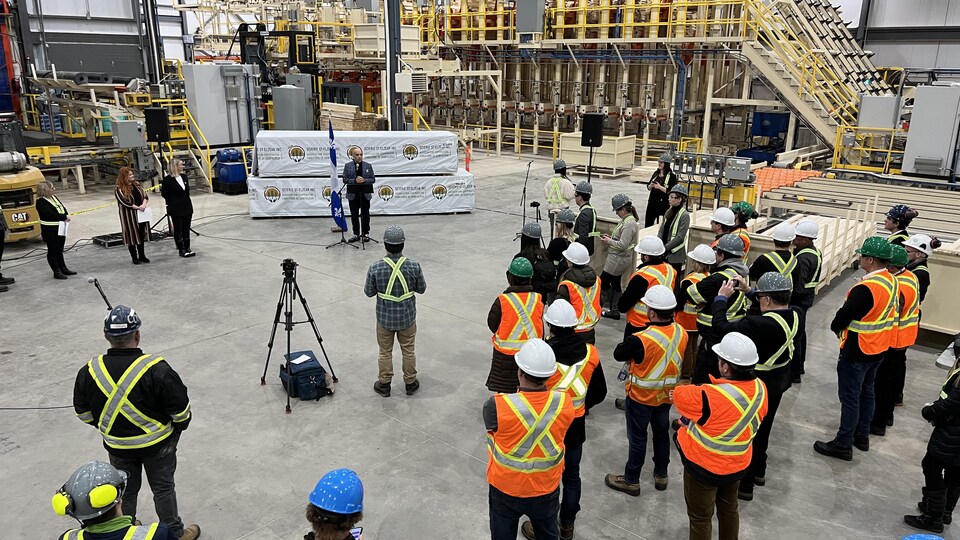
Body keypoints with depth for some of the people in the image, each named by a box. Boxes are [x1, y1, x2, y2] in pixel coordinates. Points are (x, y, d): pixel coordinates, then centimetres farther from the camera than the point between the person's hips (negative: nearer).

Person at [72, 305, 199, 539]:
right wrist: (180, 426, 3)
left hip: (116, 446, 3)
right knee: (163, 488, 16)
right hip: (157, 444, -3)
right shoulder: (157, 370, -28)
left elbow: (83, 412, 0)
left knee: (125, 490, 24)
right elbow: (180, 410, -20)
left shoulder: (89, 372, -15)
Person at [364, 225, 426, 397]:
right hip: (407, 317, 1)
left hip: (385, 318, 0)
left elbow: (368, 292, -7)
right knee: (408, 351, 21)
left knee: (385, 352, 19)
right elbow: (422, 289, -5)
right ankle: (410, 383, 36)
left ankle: (384, 384, 34)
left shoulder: (375, 268, -21)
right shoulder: (414, 266, -19)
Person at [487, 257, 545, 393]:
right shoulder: (537, 299, -8)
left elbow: (492, 325, -8)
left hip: (506, 354, -3)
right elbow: (541, 328, 2)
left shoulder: (502, 301, -20)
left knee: (505, 391, 11)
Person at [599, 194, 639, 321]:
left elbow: (623, 245, -25)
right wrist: (610, 237, 6)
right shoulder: (626, 220, 10)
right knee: (615, 283, 15)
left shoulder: (629, 223, -21)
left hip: (619, 259, -10)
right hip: (619, 258, 10)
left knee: (603, 281, -2)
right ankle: (615, 311, 24)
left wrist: (609, 241, -13)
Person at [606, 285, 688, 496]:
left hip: (641, 396, -5)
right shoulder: (681, 332, -12)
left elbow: (618, 354, -17)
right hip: (667, 394, 6)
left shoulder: (641, 339, -32)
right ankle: (661, 475, 39)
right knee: (662, 432, 22)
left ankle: (631, 480, 26)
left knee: (637, 437, 10)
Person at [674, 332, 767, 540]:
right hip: (738, 464, 6)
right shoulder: (760, 388, -14)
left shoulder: (710, 396, -36)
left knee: (700, 517, 16)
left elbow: (679, 395, -17)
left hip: (705, 466, -6)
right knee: (729, 508, 29)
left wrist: (696, 389, 4)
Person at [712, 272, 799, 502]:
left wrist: (721, 297, -14)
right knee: (763, 428, 27)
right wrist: (748, 291, 5)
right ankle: (758, 471, 47)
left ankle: (744, 485, 23)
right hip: (779, 381, 8)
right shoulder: (793, 316, -11)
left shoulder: (761, 325, -35)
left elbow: (721, 325, -30)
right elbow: (775, 310, 12)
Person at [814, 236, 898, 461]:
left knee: (850, 397, 1)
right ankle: (862, 435, 34)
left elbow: (845, 314, -20)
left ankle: (843, 444, 11)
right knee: (866, 392, 21)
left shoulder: (866, 288, -29)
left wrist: (836, 328, 2)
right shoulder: (891, 281, 1)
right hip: (879, 347, 9)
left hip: (857, 350, -9)